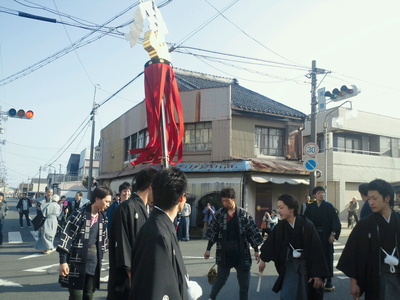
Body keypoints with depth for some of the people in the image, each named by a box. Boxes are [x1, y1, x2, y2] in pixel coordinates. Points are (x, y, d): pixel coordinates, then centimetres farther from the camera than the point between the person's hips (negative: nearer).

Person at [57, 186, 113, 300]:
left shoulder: (103, 218, 8)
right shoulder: (79, 215, -11)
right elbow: (66, 237, -13)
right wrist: (63, 261, -16)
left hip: (94, 263, 6)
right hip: (77, 262, -6)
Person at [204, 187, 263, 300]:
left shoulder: (244, 214, -3)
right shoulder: (219, 214, 0)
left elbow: (252, 232, -1)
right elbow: (213, 232, 4)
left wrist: (256, 250, -2)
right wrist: (208, 249, 5)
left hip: (241, 252, 0)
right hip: (224, 253, 0)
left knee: (244, 283, 7)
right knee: (220, 279, 10)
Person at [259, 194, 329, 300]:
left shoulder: (307, 225, -21)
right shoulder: (280, 227, -7)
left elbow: (316, 249, -19)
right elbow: (270, 243, 9)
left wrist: (318, 274, -19)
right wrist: (263, 260, 19)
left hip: (307, 264, -3)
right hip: (290, 264, 3)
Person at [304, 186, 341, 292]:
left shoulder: (329, 206, -1)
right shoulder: (310, 207, 3)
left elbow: (335, 221, -3)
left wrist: (333, 234, -10)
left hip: (326, 236, -1)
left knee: (328, 257, 3)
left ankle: (329, 281, 10)